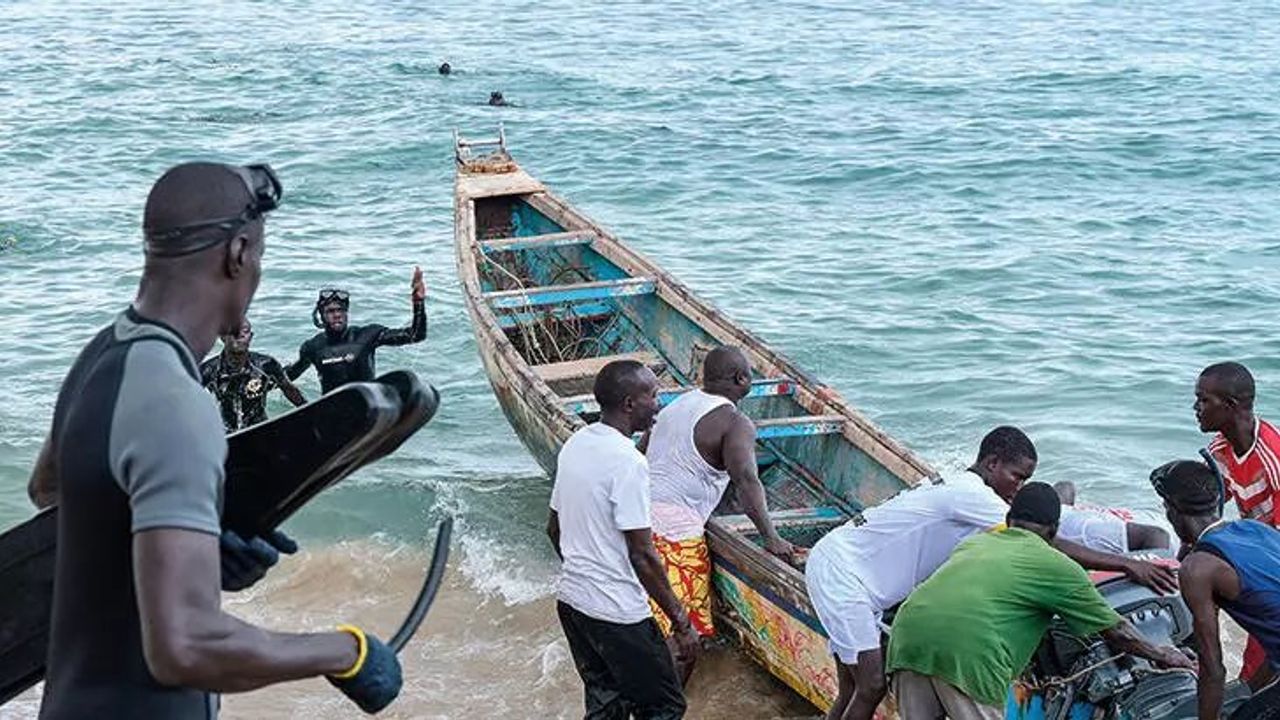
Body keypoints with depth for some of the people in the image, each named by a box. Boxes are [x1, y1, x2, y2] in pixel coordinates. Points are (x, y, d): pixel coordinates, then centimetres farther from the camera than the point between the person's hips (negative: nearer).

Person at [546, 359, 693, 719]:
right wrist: (681, 622, -13)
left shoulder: (574, 444, 4)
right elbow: (642, 556, -21)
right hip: (618, 614, -8)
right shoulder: (628, 462, -22)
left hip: (571, 599, 9)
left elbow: (554, 528, 14)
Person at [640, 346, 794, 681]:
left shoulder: (679, 404, 17)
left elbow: (641, 451, 25)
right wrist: (771, 537, -22)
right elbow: (745, 480, -22)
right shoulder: (734, 423, -8)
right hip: (675, 529, -9)